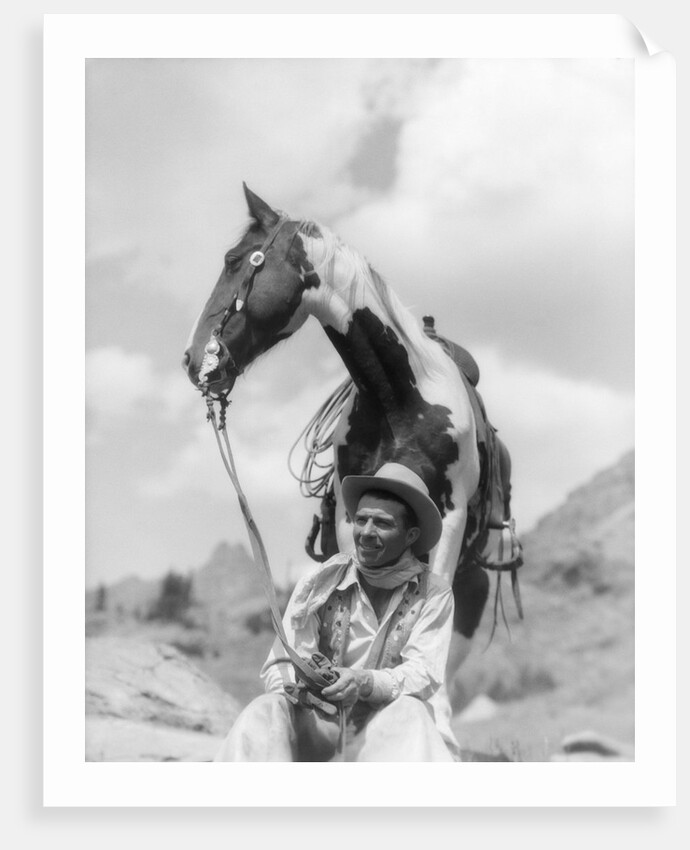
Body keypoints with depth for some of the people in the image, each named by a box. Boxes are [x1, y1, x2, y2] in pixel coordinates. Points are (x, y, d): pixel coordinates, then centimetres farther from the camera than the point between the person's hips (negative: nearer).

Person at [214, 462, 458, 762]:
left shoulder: (433, 594, 0)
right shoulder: (320, 582, 2)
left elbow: (424, 674, -10)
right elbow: (278, 667, -4)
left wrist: (364, 682, -31)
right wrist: (302, 680, -30)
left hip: (383, 729, -1)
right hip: (317, 722, 1)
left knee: (409, 713, -34)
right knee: (264, 713, -29)